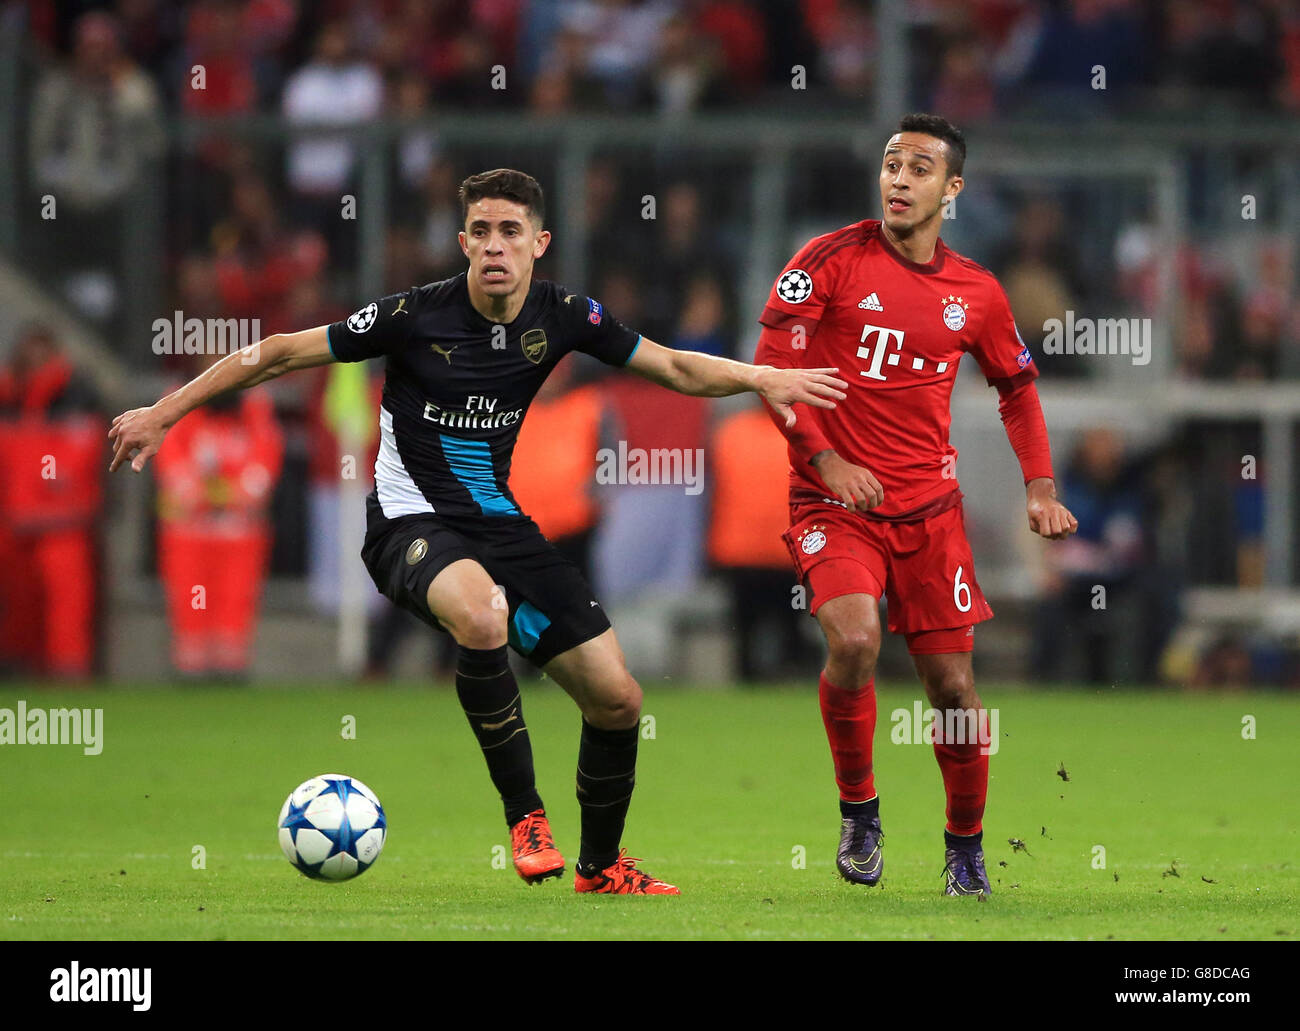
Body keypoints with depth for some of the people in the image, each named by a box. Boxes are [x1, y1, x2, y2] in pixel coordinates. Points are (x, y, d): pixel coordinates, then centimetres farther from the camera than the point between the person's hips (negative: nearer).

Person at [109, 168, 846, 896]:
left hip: (498, 522, 5)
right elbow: (281, 354, -8)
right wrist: (164, 415, -7)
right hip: (411, 523, -5)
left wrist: (759, 378, -4)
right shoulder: (416, 315, -15)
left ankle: (601, 866, 26)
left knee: (617, 701, 1)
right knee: (483, 616, -40)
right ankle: (524, 813, -22)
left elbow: (675, 368, 11)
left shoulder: (562, 315, -3)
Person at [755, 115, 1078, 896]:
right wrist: (823, 458, -17)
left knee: (952, 682, 2)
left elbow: (1018, 386, 19)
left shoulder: (976, 293, 5)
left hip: (928, 508, 3)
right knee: (854, 639, -27)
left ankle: (966, 845, 24)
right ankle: (858, 809, -5)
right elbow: (772, 364, -7)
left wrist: (1042, 489, 7)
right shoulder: (832, 260, -6)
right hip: (834, 501, -3)